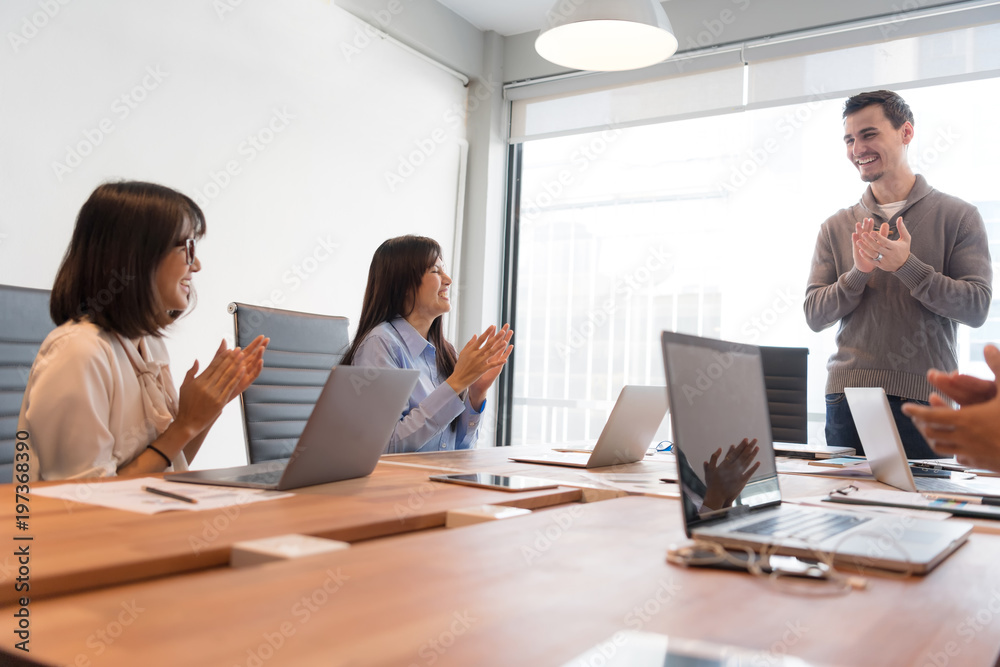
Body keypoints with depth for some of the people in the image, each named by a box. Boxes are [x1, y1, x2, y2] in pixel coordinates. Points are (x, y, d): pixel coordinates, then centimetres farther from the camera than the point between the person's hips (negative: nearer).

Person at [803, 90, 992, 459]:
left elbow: (976, 307, -4)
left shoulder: (958, 216, 3)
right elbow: (814, 315, 4)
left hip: (925, 400, -2)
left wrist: (906, 265, -15)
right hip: (847, 399, 2)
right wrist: (858, 273, -12)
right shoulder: (836, 227, 9)